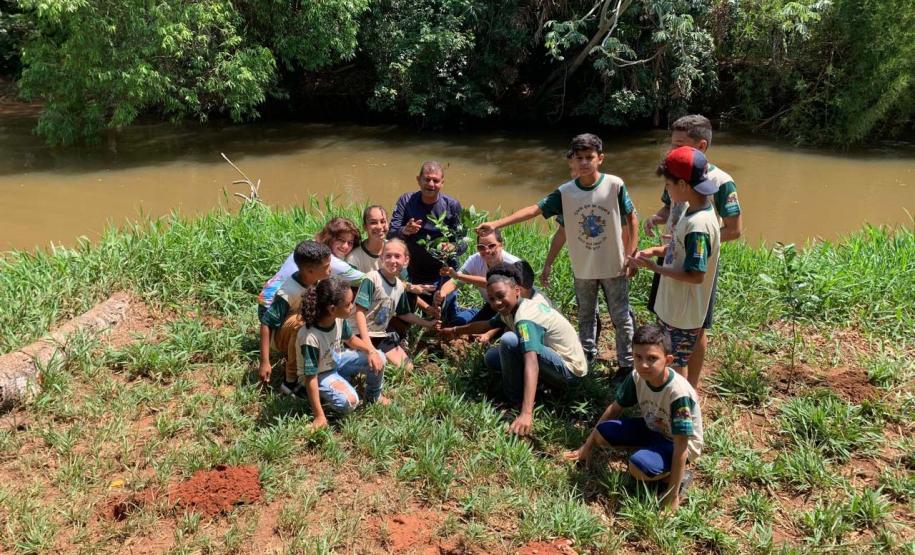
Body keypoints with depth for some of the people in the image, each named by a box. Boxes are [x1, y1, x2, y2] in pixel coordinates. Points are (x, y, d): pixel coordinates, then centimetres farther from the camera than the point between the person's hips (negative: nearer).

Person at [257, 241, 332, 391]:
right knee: (299, 321, -37)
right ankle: (291, 381, -23)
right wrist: (264, 362, -29)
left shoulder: (316, 281, -16)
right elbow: (266, 324, -28)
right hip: (279, 334, -8)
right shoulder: (288, 293, -34)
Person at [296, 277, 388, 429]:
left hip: (336, 359, 7)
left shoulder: (339, 318, -19)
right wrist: (319, 416, -27)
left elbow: (350, 339, 4)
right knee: (350, 401, -29)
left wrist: (371, 350, -15)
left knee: (378, 358, -8)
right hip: (319, 374, -6)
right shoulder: (311, 337, -38)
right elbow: (310, 377, -31)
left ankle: (374, 396, 19)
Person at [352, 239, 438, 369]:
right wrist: (368, 345, -26)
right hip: (363, 335, -7)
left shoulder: (400, 286, 3)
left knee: (408, 368, 4)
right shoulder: (372, 278, -19)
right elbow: (359, 311, -20)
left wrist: (428, 324, 16)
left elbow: (404, 314, 19)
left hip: (382, 335, 7)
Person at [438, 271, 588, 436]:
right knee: (491, 358, 9)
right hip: (554, 359, 9)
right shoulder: (510, 309, 1)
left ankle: (515, 399, -9)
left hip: (569, 369, -9)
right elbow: (486, 325, 22)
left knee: (509, 340, -27)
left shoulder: (525, 318, -27)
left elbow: (531, 363, -39)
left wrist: (526, 413, -48)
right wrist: (455, 331, 32)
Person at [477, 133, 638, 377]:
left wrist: (631, 256, -7)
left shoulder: (615, 185, -15)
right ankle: (586, 356, 42)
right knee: (585, 316, 21)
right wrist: (496, 224, -23)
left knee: (621, 317, 11)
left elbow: (631, 219, -5)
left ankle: (626, 363, 27)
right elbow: (535, 209, -14)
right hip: (583, 268, 3)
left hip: (614, 267, -2)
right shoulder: (565, 192, -10)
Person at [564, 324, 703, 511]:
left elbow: (681, 446, -30)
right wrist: (588, 445, 5)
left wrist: (673, 496, -26)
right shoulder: (637, 377, -17)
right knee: (601, 433, -13)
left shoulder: (678, 393, -35)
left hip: (679, 442, -6)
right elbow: (615, 408, 0)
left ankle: (681, 476, -5)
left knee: (638, 466, -33)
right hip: (652, 428, 6)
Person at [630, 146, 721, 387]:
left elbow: (696, 275, -28)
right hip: (672, 305, 9)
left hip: (684, 313, -9)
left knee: (677, 365, 8)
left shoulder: (699, 225, -28)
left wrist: (655, 267, -21)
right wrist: (656, 250, 1)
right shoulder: (691, 211, 2)